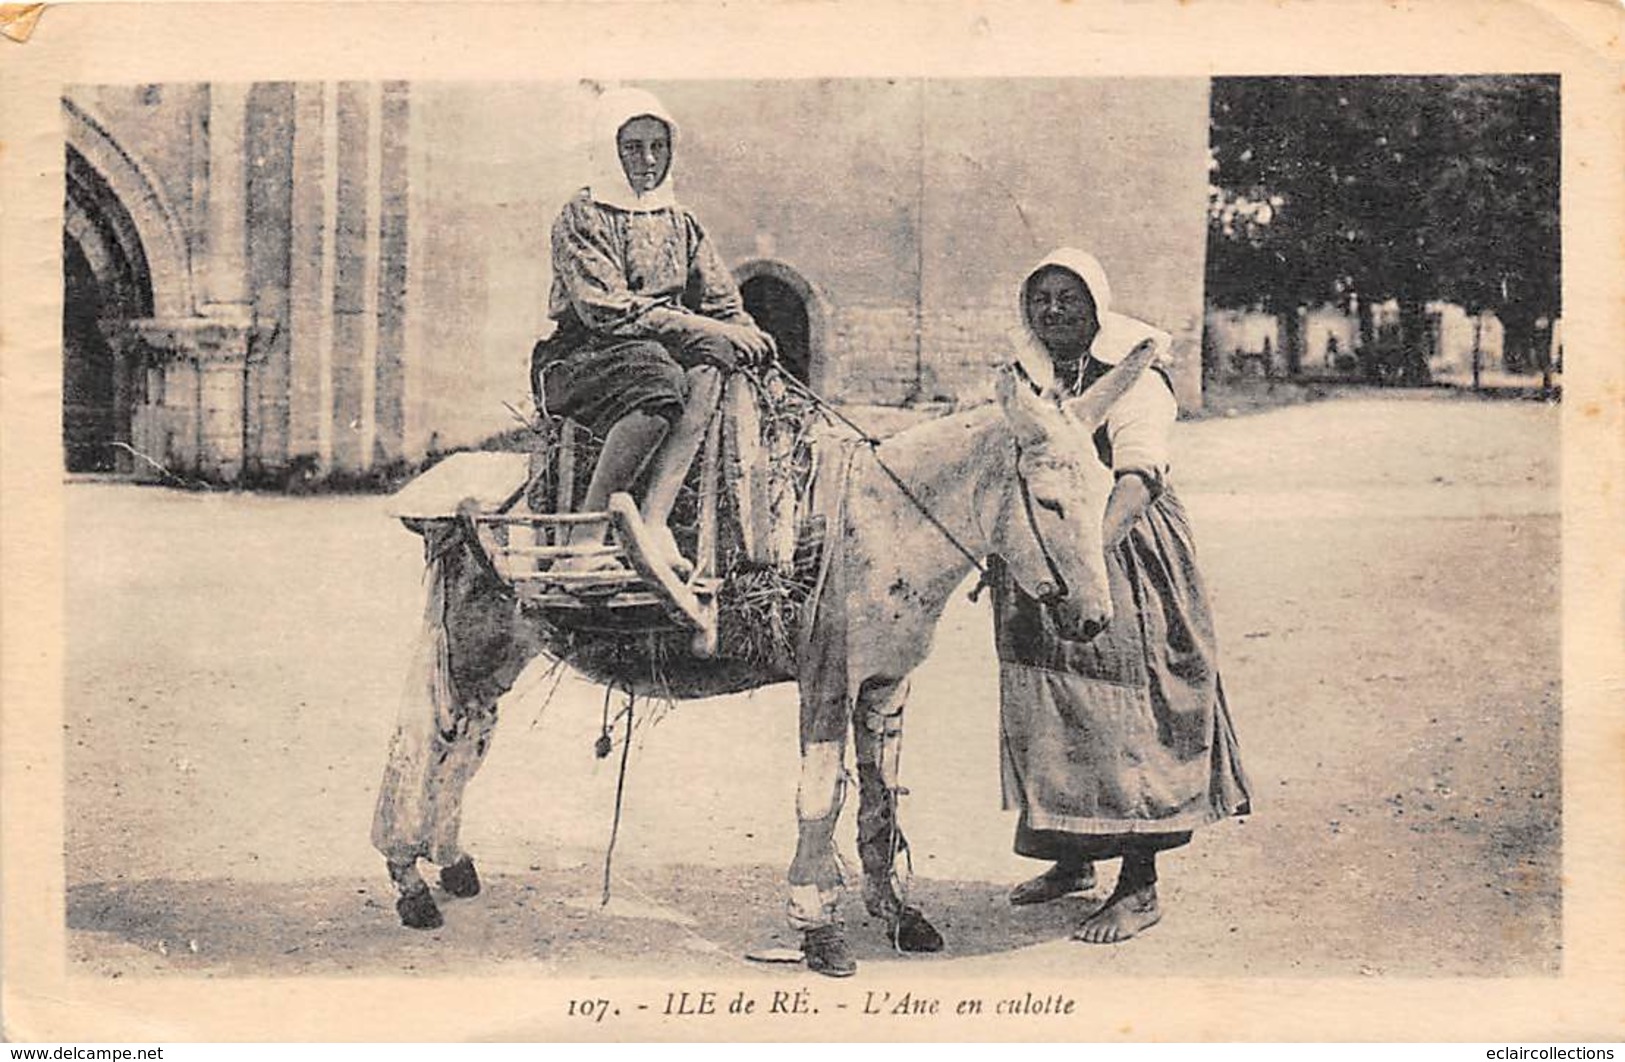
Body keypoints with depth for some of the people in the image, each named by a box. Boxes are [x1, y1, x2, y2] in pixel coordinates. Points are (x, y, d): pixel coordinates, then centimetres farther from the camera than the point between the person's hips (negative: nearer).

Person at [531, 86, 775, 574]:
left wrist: (745, 334, -13)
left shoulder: (679, 222, 18)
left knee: (707, 367, -29)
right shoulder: (582, 218, -2)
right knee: (659, 378, -37)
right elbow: (604, 309, -16)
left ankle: (653, 522, -37)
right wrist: (697, 327, -24)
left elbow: (722, 302, 12)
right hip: (577, 359, -5)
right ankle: (587, 536, -33)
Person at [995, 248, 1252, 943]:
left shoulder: (1134, 379, -13)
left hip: (1120, 560, -7)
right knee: (1044, 712, 13)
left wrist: (1093, 540, -45)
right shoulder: (1023, 376, 9)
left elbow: (1139, 475, -28)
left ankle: (1139, 887, 4)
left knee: (1118, 713, -5)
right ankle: (1072, 859, 29)